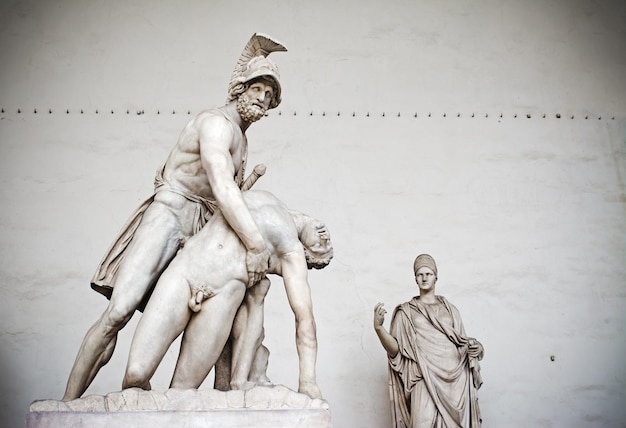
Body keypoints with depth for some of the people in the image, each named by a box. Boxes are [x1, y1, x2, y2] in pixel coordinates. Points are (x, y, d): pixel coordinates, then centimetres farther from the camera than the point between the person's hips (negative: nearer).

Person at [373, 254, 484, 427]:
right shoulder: (406, 311, 10)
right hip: (426, 378, -3)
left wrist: (472, 349, 0)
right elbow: (394, 349, 1)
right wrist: (378, 327, -14)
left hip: (455, 378, 3)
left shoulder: (450, 309, 18)